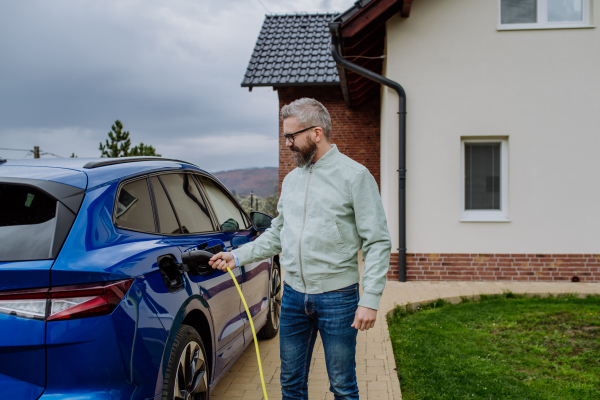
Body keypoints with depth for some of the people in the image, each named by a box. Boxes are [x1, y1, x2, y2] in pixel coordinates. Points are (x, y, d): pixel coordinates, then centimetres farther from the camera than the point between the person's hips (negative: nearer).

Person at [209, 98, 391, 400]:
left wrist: (370, 300, -17)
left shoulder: (354, 176, -8)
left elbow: (377, 242, -11)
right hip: (293, 295, 6)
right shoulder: (292, 179, 11)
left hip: (337, 296, -5)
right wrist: (238, 256, 8)